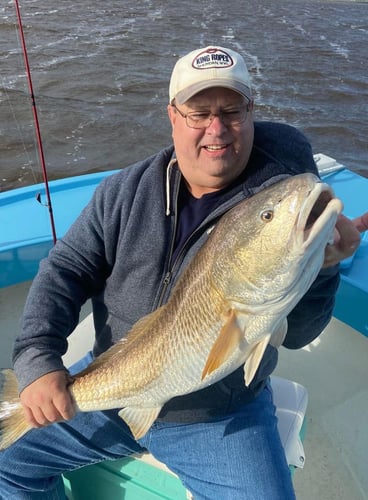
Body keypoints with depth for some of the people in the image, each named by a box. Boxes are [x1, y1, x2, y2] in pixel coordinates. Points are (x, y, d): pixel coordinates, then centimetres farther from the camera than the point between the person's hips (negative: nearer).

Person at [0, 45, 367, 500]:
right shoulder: (125, 191, -4)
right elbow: (65, 271, -4)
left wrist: (319, 269, -33)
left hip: (223, 418, -2)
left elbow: (295, 334, -13)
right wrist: (37, 360, -18)